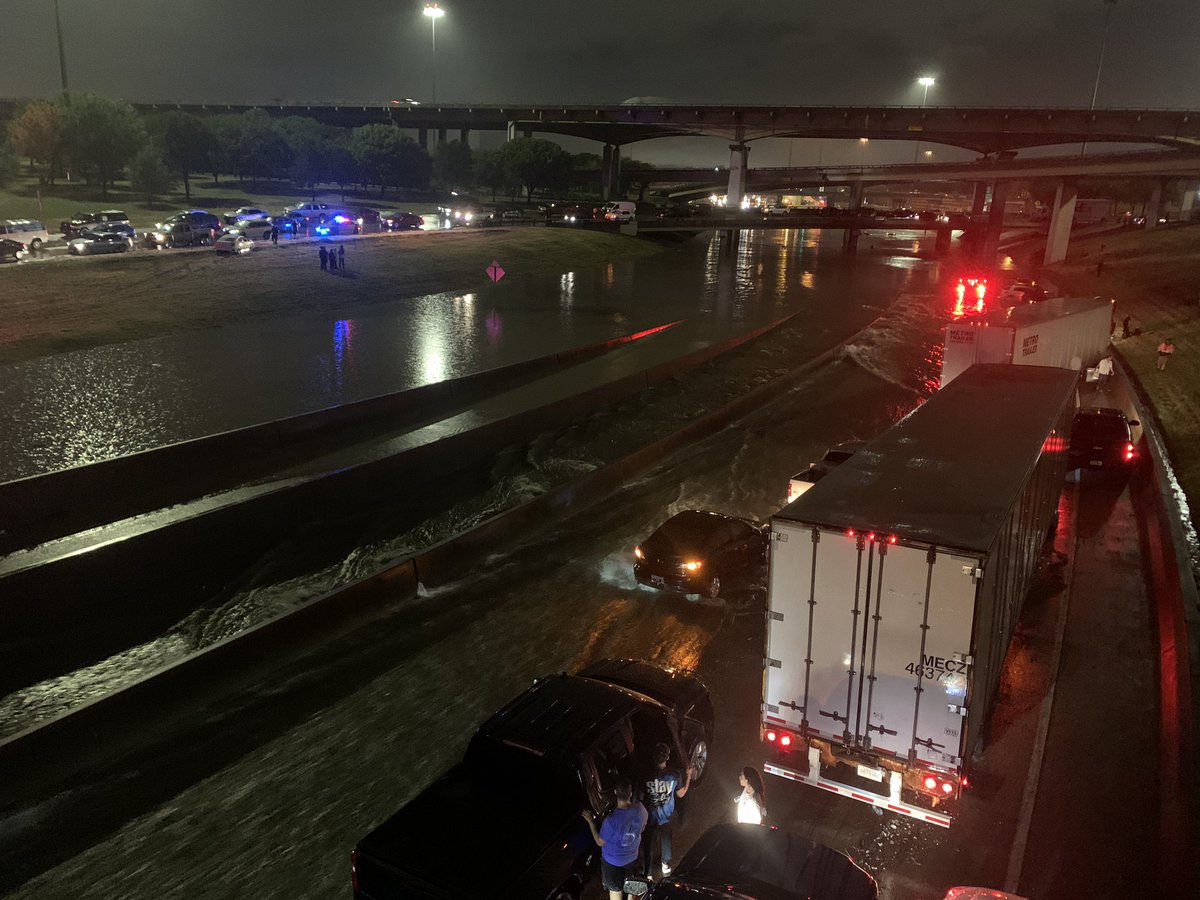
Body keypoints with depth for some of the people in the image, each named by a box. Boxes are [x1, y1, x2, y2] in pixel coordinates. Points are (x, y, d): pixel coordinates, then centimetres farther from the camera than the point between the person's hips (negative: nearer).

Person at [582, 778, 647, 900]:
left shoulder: (611, 820, -39)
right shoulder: (640, 809, -23)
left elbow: (600, 842, -21)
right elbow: (642, 829, -2)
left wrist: (590, 821, -13)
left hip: (613, 862, -4)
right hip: (633, 857, 4)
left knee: (615, 890, 21)